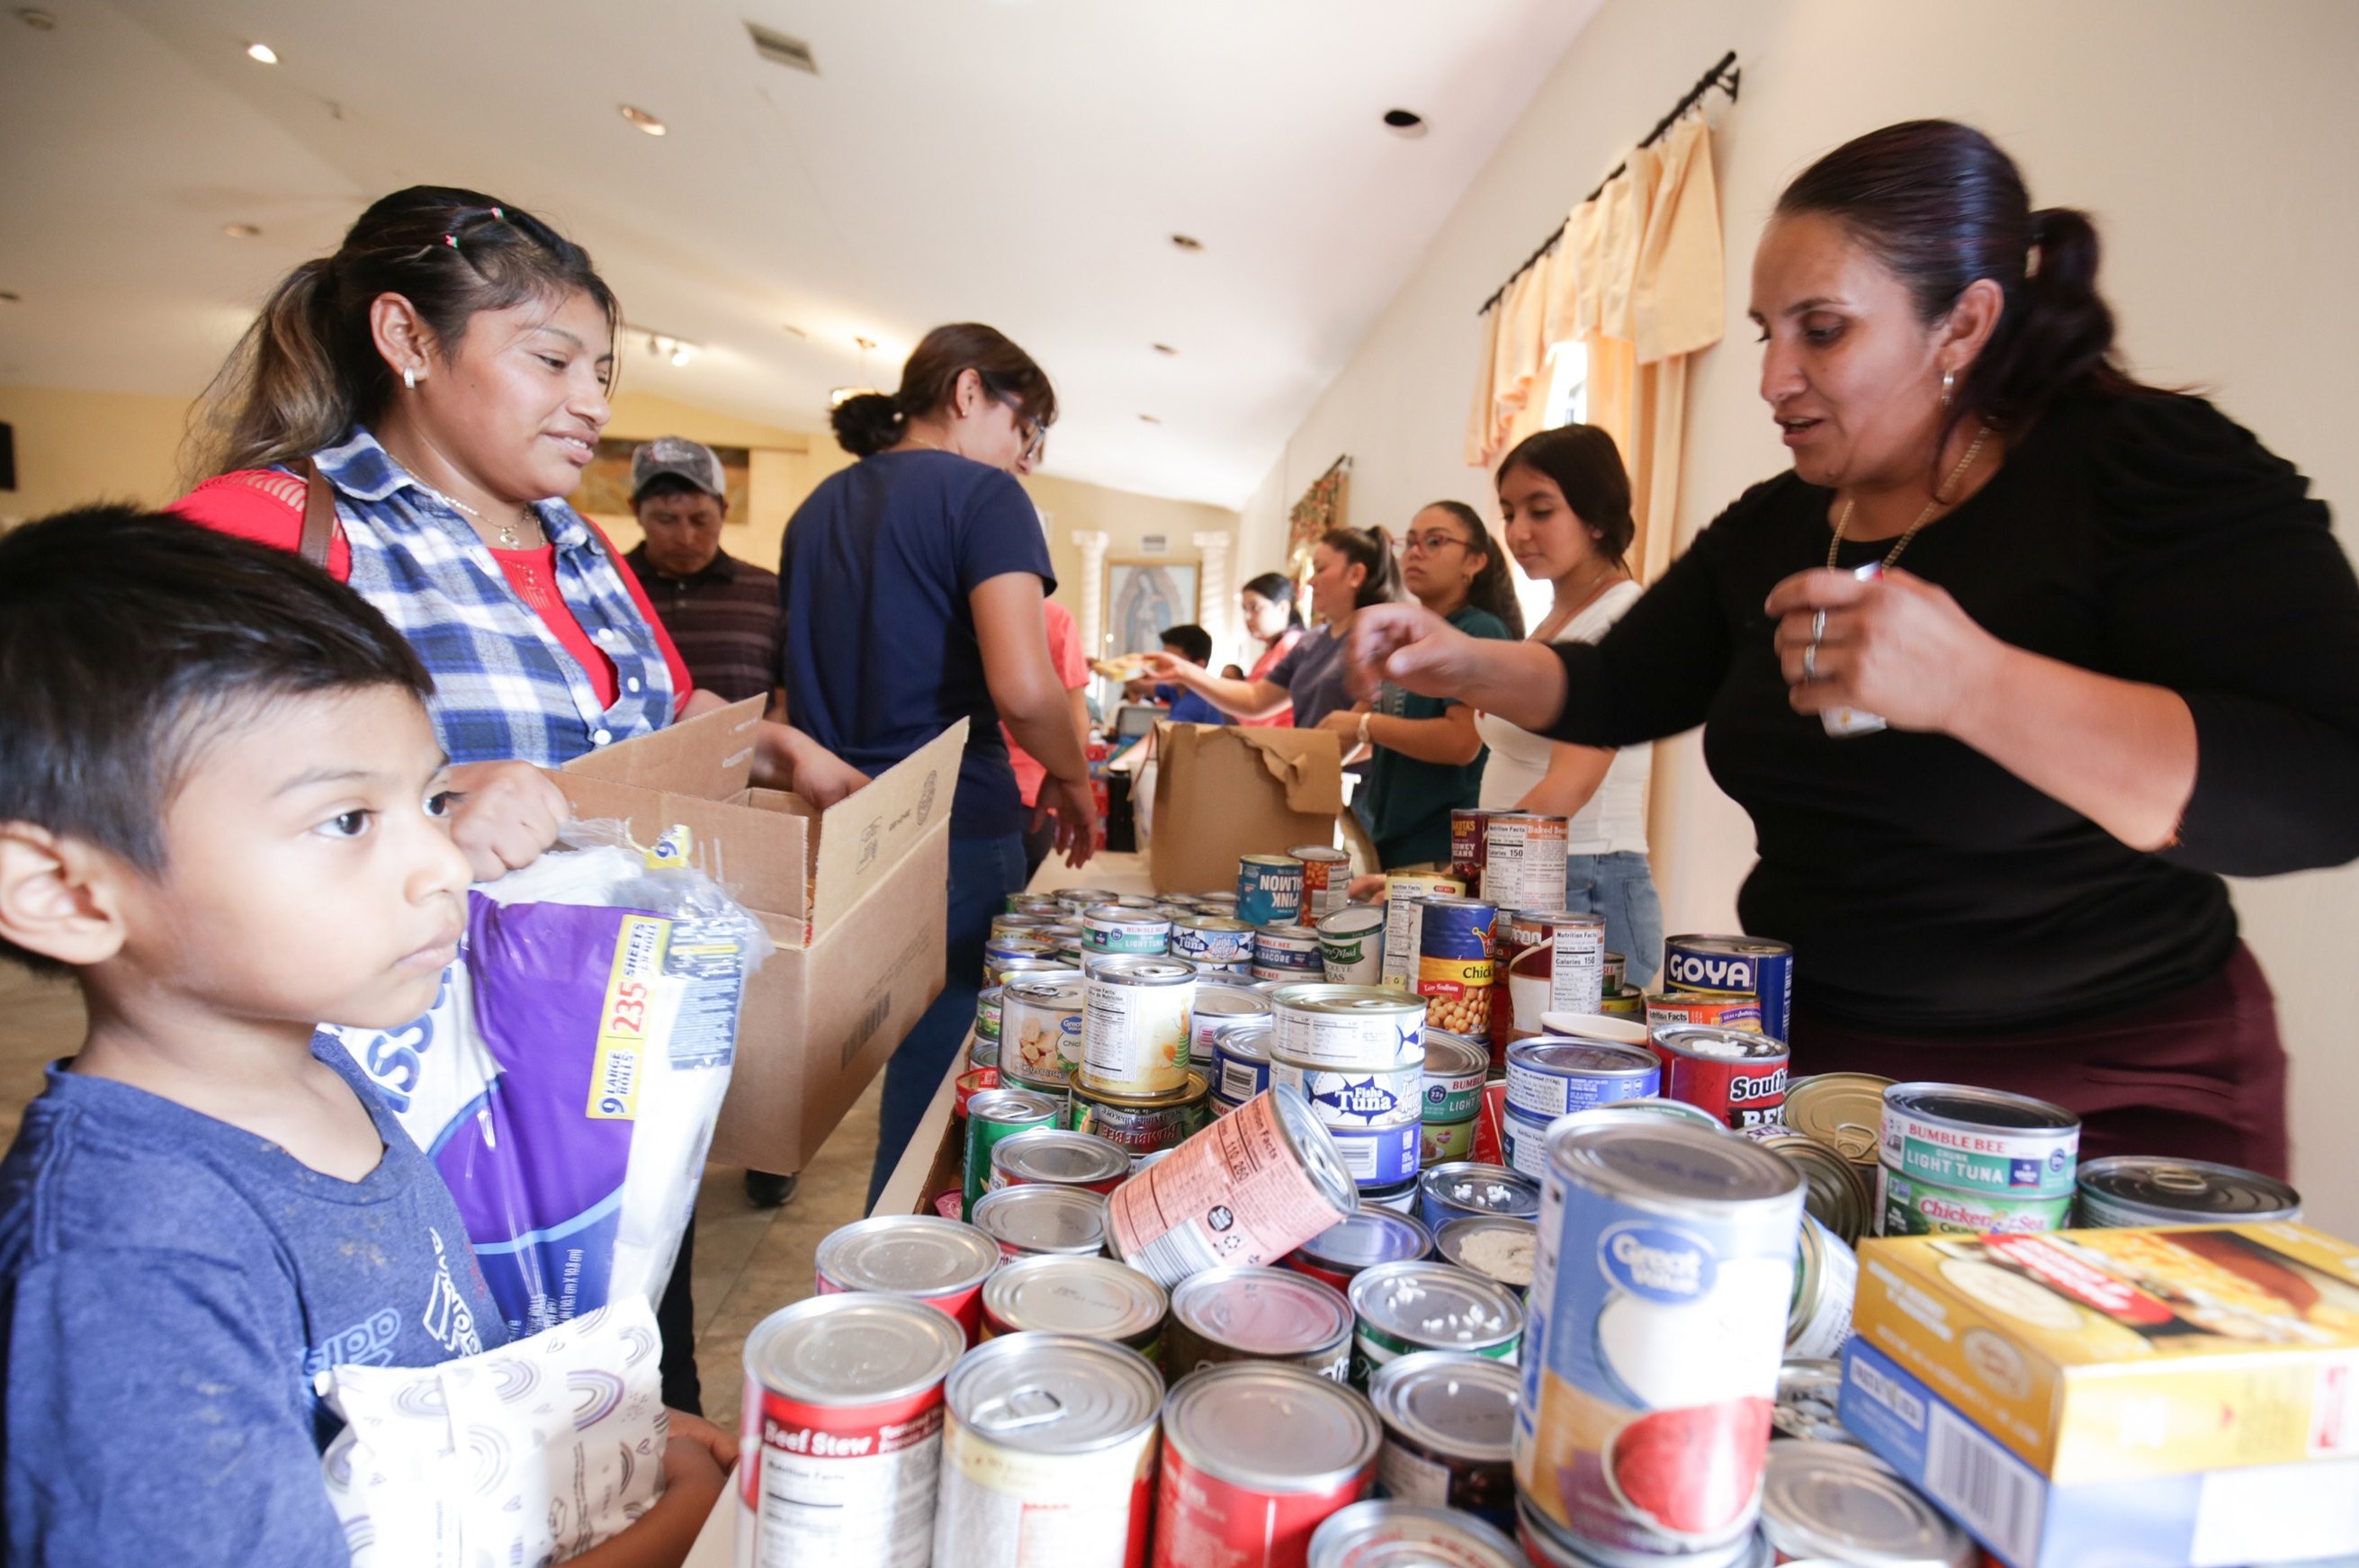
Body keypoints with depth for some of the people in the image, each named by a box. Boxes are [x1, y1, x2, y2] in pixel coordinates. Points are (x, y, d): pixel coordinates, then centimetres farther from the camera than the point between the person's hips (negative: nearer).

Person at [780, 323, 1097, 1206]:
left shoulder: (818, 508, 16)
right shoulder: (982, 494, -7)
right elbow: (1024, 688, -20)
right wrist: (1072, 781, -4)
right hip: (955, 835, -7)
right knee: (939, 1094, 3)